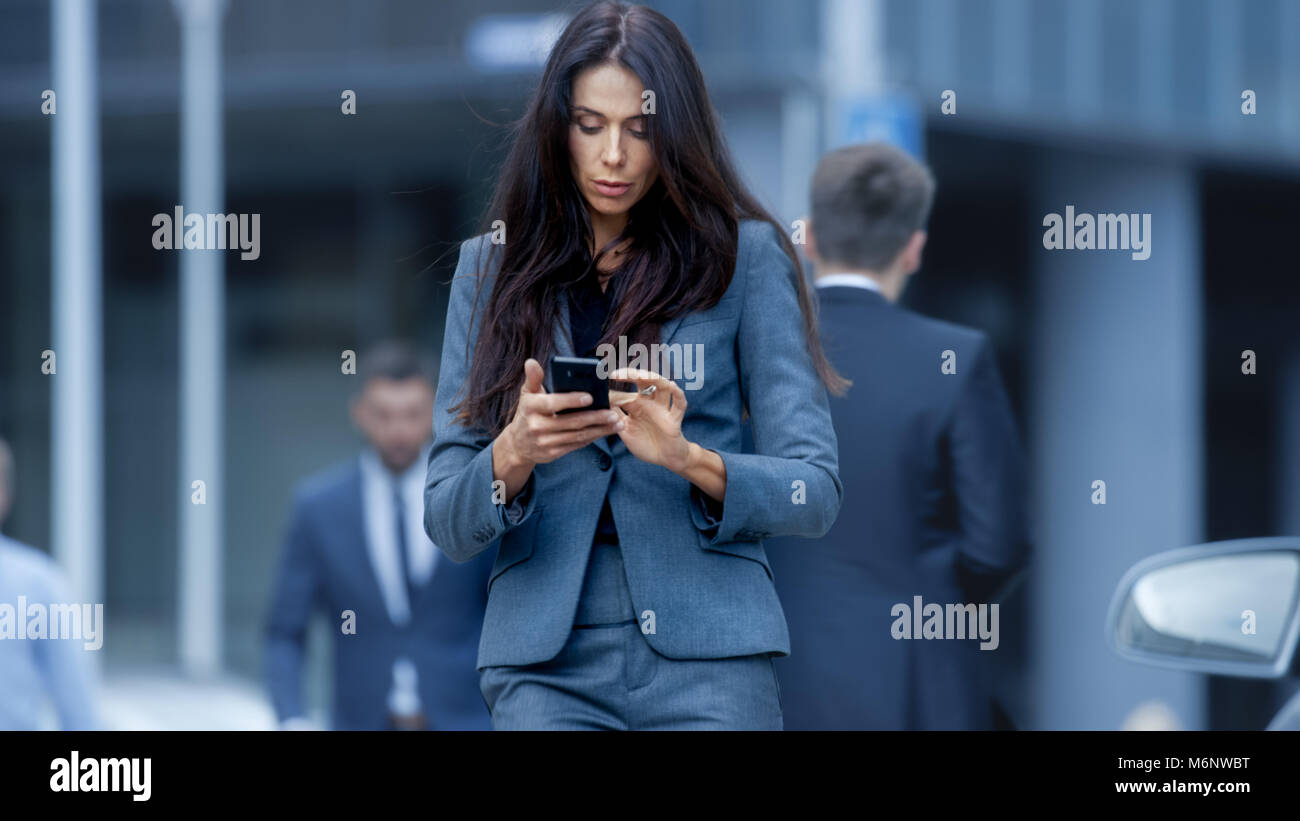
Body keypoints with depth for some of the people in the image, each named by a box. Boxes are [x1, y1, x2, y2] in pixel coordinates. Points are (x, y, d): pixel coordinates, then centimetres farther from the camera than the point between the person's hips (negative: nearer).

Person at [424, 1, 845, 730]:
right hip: (545, 662, 1)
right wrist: (514, 455, -15)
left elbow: (814, 492, -2)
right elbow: (448, 523, 6)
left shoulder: (744, 255, 3)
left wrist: (687, 458, -20)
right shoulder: (494, 268, 10)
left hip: (707, 654, -1)